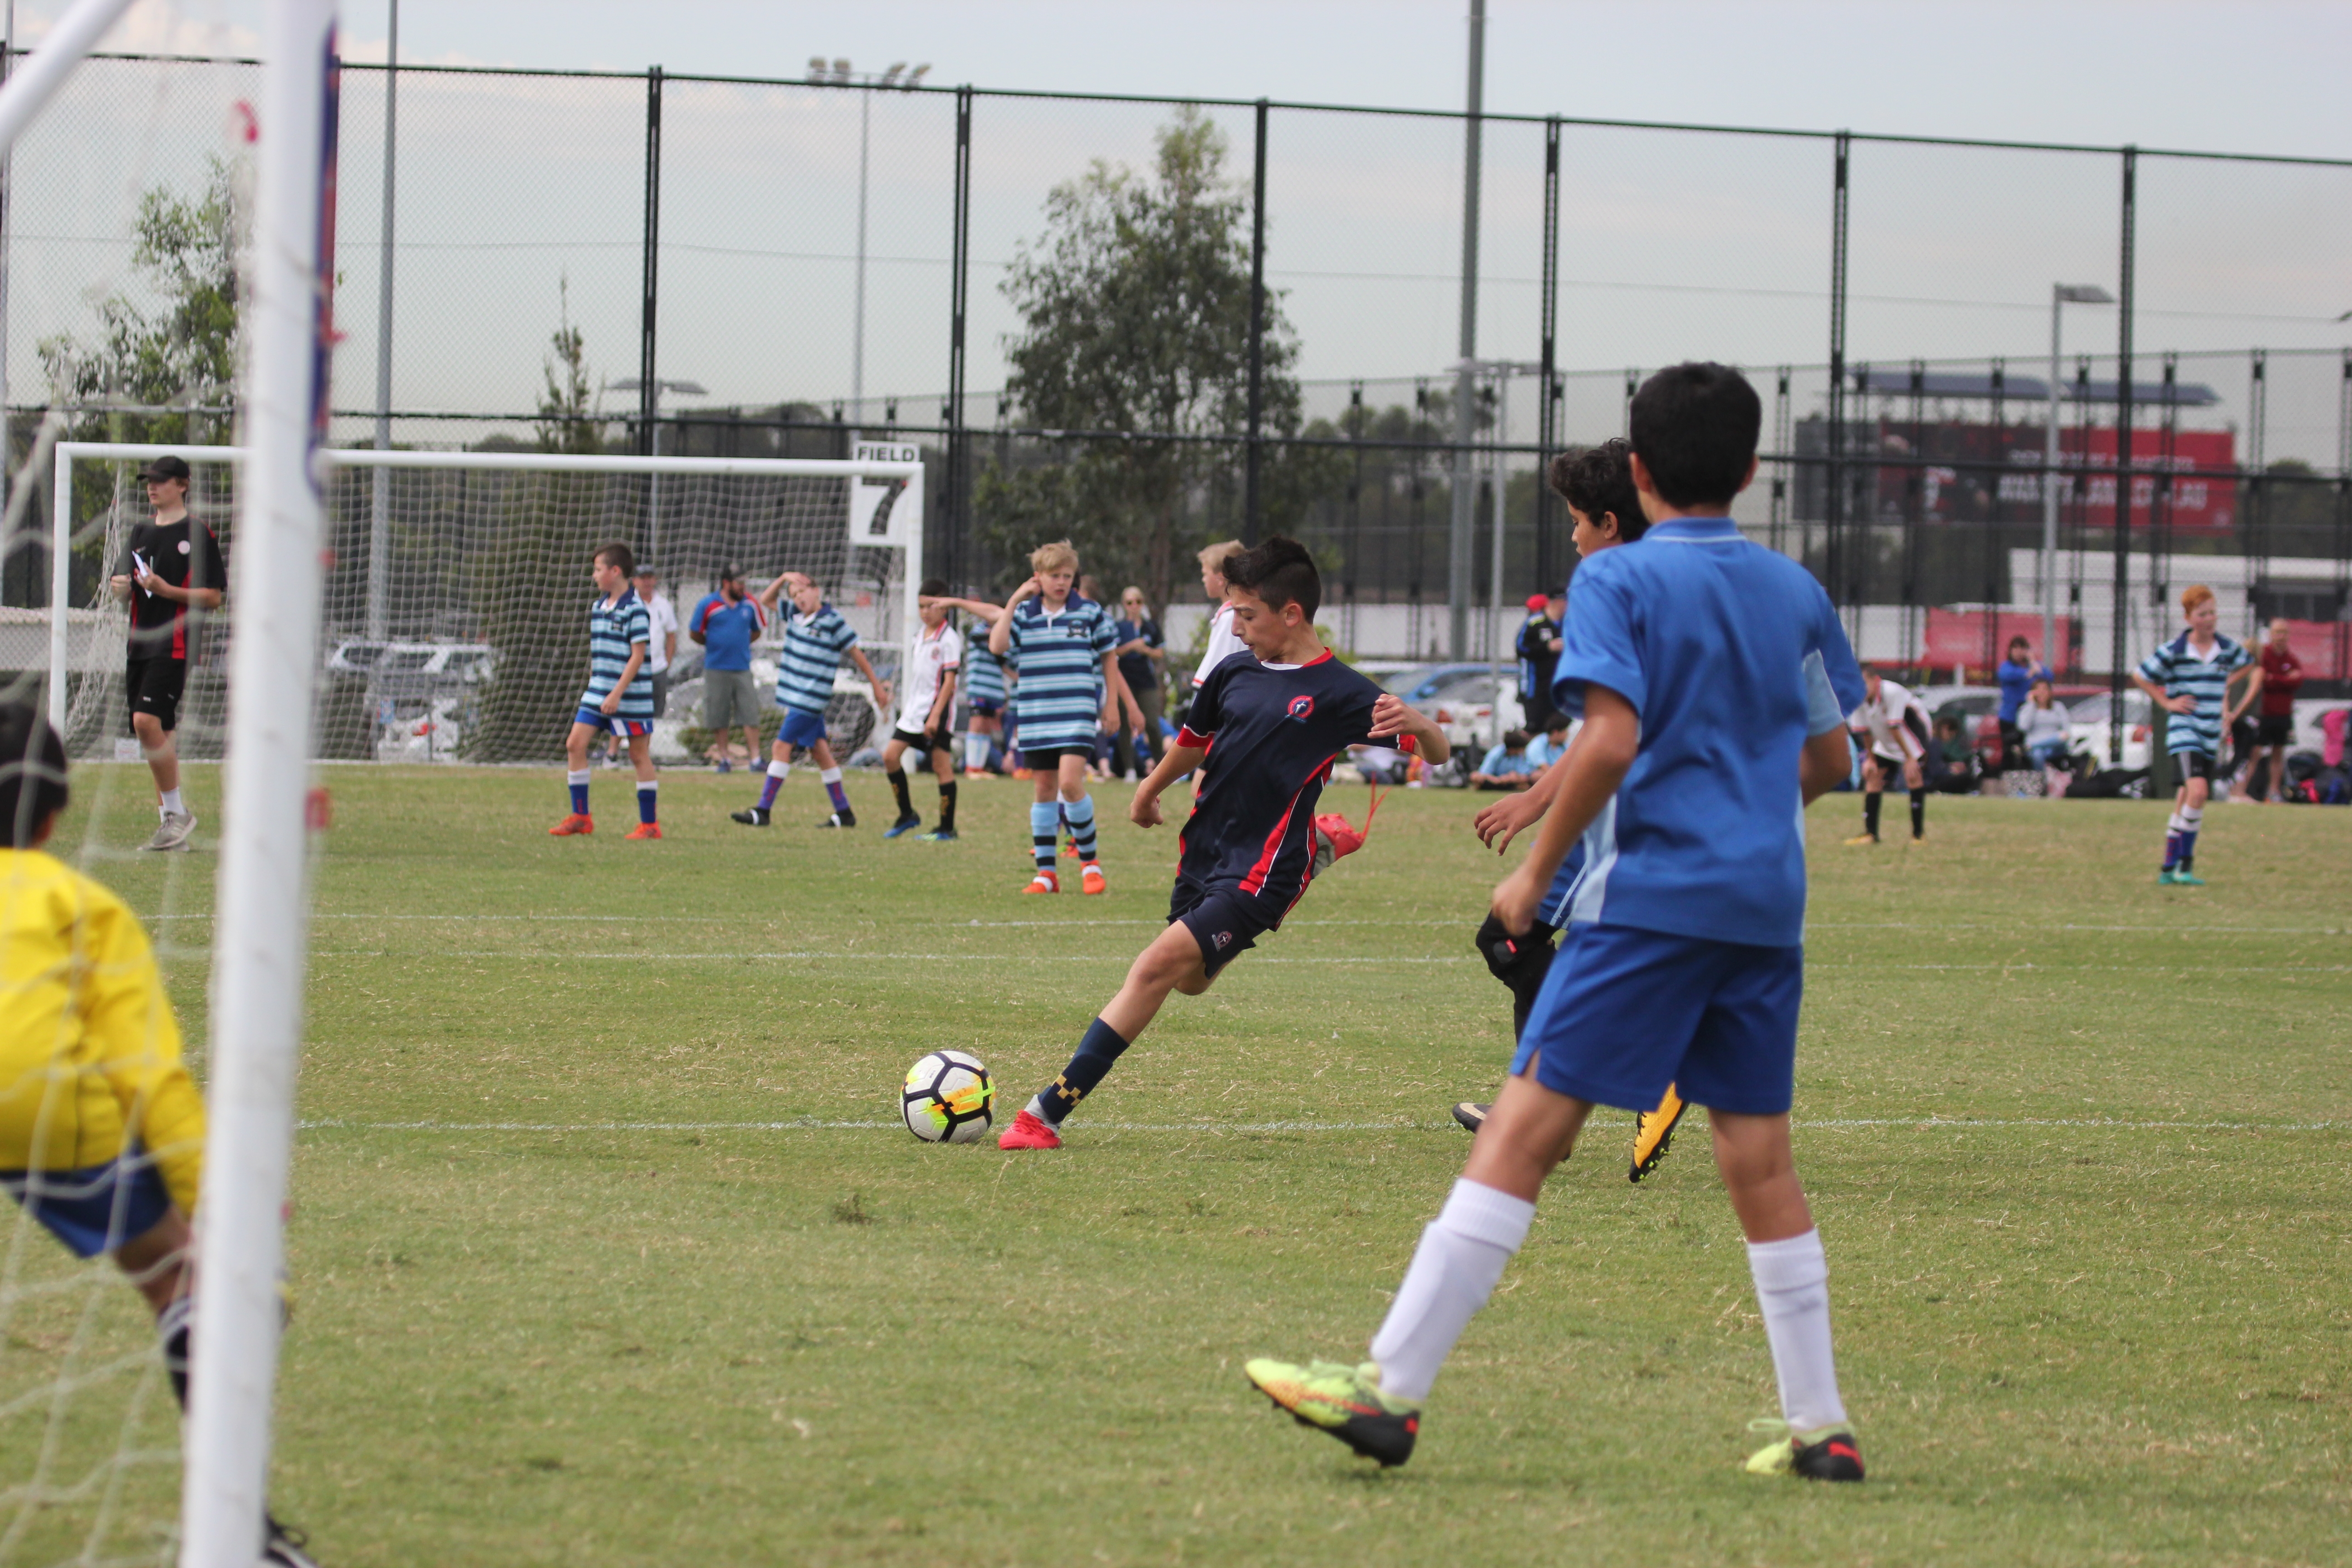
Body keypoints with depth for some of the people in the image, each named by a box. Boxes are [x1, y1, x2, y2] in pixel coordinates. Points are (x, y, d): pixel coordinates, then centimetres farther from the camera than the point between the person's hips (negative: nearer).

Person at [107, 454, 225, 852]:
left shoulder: (197, 534, -3)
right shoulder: (141, 532, 18)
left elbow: (213, 598, -6)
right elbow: (122, 586, 20)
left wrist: (167, 590, -17)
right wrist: (120, 585, -3)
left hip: (175, 644, -7)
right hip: (140, 643, 7)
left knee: (148, 720, -21)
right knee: (158, 733, 8)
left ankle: (177, 811, -12)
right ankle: (171, 824, 12)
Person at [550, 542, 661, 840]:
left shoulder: (635, 609, -13)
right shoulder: (598, 608, 12)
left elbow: (638, 655, -16)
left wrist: (617, 693, -21)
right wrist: (593, 685, 18)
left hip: (631, 693, -8)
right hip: (598, 692, 8)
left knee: (639, 754, 1)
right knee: (575, 745, -1)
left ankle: (649, 824, 9)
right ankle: (580, 818, 5)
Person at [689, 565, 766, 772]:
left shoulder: (750, 604, 5)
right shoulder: (707, 605, -3)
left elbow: (757, 631, 19)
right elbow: (694, 633, 6)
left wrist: (740, 644, 8)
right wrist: (715, 645, 8)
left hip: (742, 668, 2)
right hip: (716, 669, -2)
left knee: (751, 715, -5)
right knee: (719, 718, 2)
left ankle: (756, 758, -4)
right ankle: (724, 759, 12)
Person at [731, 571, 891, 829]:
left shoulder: (832, 621, -9)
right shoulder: (795, 616, 10)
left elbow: (857, 653, -3)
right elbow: (765, 600, 23)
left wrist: (877, 686, 2)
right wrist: (783, 578, 6)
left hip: (811, 699, -7)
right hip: (795, 696, 7)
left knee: (782, 747, -9)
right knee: (818, 750, 10)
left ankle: (763, 812, -6)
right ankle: (844, 813, 15)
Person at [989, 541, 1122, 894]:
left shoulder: (1090, 613, 2)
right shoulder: (1024, 614, 6)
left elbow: (1109, 658, 9)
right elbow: (997, 645, -10)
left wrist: (1111, 704, 6)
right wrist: (1014, 601, -10)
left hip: (1077, 715, -3)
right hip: (1035, 716, 3)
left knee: (1070, 782, -16)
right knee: (1044, 788, 7)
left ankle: (1090, 860, 2)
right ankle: (1046, 873, 12)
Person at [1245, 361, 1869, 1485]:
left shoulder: (1620, 581, -5)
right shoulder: (1795, 592, 12)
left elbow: (1612, 740, -17)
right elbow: (1826, 759, 18)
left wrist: (1536, 871, -8)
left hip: (1652, 892, -6)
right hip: (1767, 907, 6)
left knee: (1522, 1131, -9)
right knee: (1760, 1162, 11)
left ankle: (1390, 1389, -13)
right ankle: (1819, 1428, 12)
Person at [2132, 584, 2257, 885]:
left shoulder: (2227, 650, 2)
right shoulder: (2174, 652, -7)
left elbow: (2256, 671, 19)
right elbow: (2139, 677, 5)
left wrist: (2238, 710, 11)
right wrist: (2167, 703, -3)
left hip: (2212, 736, 5)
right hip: (2184, 733, -5)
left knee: (2186, 804, 10)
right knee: (2197, 791, -23)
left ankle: (2169, 869, 19)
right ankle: (2185, 864, -16)